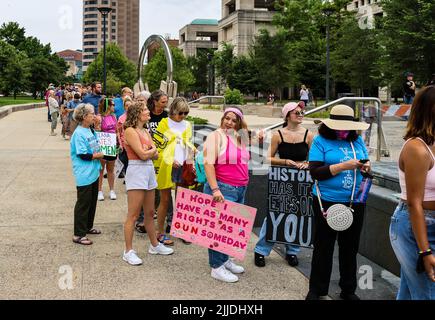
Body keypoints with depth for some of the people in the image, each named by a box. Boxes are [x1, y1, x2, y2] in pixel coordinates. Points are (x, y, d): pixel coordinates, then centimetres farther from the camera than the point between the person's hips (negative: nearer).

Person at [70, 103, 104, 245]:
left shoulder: (91, 130, 9)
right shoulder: (79, 134, -18)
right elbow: (83, 155, -21)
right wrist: (99, 155, -11)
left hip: (93, 173, 9)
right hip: (84, 175, -9)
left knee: (92, 201, 19)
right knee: (83, 203, -2)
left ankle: (88, 227, 34)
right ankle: (78, 235, 6)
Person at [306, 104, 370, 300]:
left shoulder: (357, 140, 6)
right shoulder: (321, 141, -7)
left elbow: (365, 163, 15)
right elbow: (315, 172, -15)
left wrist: (366, 166, -9)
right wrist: (343, 166, -21)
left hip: (355, 203, 4)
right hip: (327, 202, -4)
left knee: (350, 248, 14)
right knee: (323, 247, 9)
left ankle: (348, 290, 29)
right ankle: (316, 290, 24)